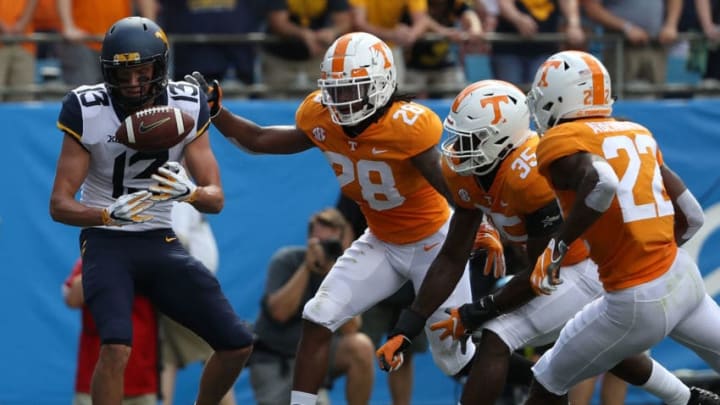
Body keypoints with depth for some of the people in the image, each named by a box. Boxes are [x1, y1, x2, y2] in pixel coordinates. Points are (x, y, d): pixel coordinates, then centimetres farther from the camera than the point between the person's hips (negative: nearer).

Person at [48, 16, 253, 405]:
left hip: (161, 243, 4)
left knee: (237, 345, 0)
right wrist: (110, 214, -33)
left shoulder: (187, 107, -6)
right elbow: (59, 205, -12)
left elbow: (215, 198, -3)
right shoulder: (88, 112, -14)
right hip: (107, 242, -4)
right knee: (116, 348, -29)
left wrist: (189, 192, -28)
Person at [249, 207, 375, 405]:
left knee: (361, 347, -29)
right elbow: (279, 312, -27)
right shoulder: (285, 260, -13)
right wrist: (307, 266, -28)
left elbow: (349, 330, -18)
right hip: (273, 356, -2)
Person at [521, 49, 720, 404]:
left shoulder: (560, 142, -7)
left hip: (637, 304, -6)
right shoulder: (639, 134, 13)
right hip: (684, 277, 6)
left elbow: (602, 182, -29)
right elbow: (691, 217, 14)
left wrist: (557, 246, -20)